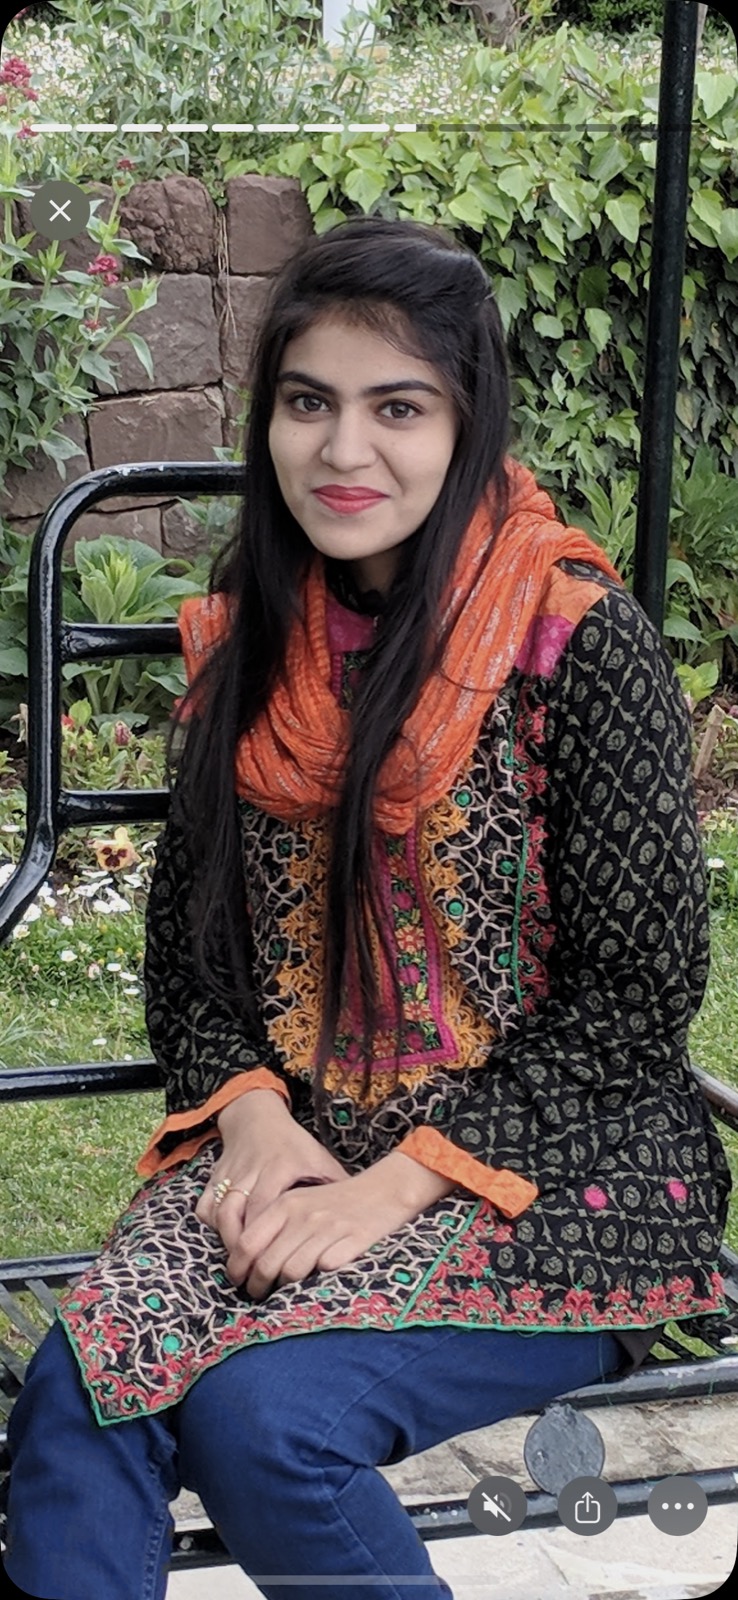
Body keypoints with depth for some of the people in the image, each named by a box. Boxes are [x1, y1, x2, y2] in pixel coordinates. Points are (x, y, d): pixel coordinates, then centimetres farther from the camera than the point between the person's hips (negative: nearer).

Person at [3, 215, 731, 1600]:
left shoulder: (579, 641, -10)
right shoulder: (247, 638, 7)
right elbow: (187, 930, 12)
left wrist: (400, 1181, -16)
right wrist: (252, 1113, -8)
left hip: (551, 1176, -4)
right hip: (289, 1145, 4)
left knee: (264, 1411, -29)